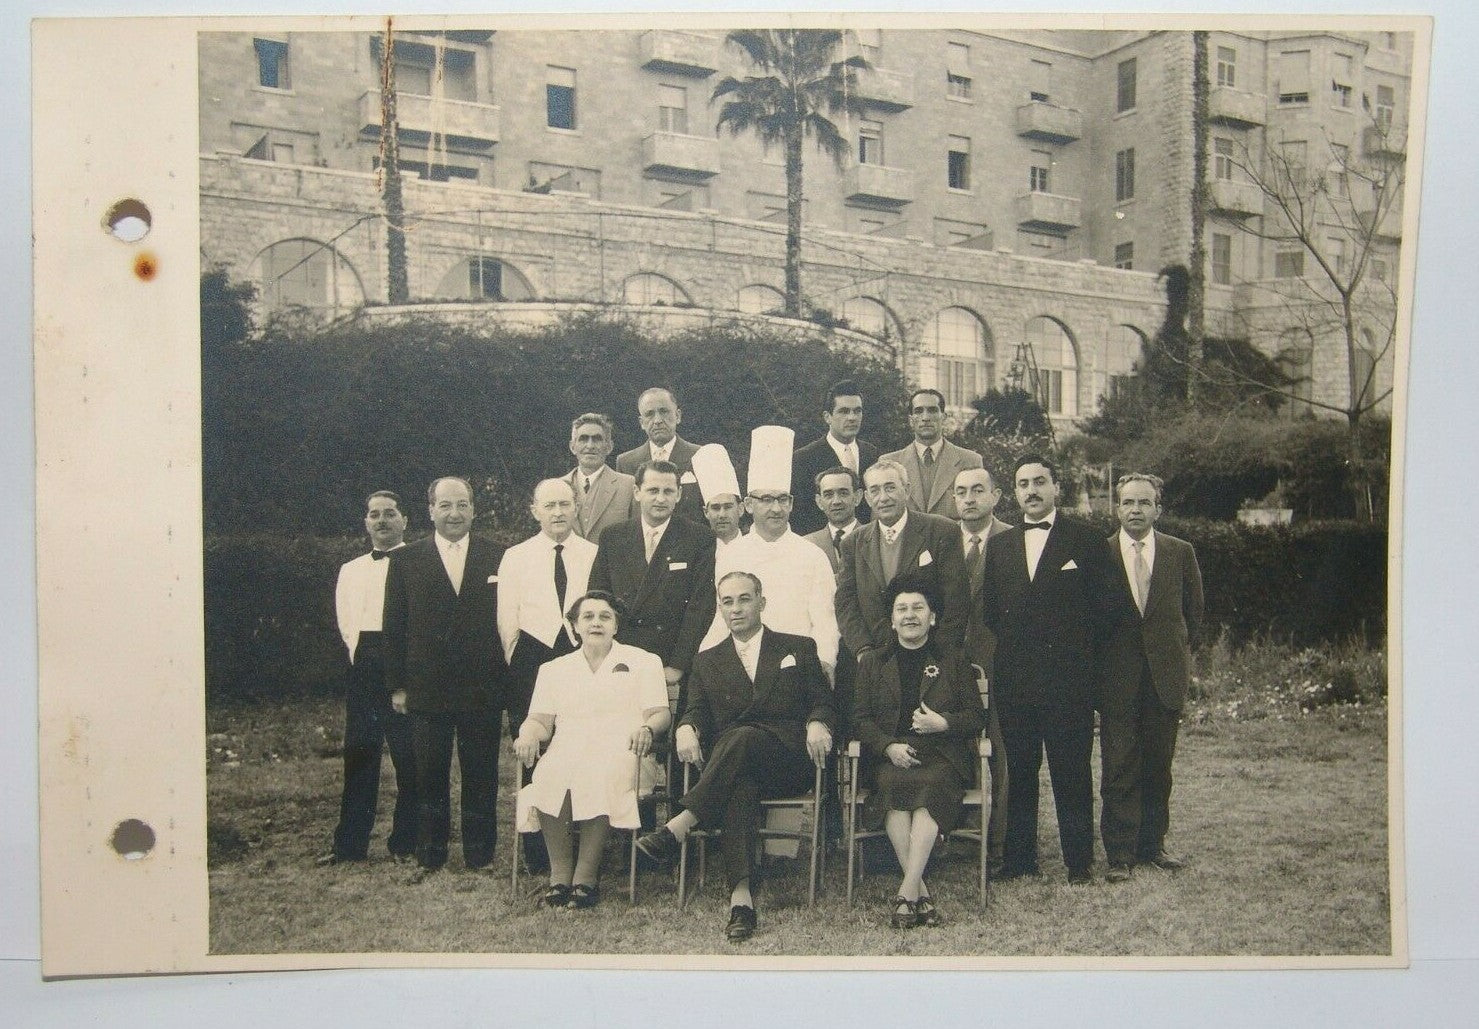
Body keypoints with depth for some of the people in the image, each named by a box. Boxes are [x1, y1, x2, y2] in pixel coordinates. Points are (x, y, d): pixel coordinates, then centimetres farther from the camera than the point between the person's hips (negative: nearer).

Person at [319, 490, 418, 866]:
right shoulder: (350, 570, 19)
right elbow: (346, 622, 14)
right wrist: (361, 654, -1)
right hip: (363, 664, 4)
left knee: (409, 758, -2)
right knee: (358, 755, 6)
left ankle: (406, 843, 8)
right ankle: (349, 844, 12)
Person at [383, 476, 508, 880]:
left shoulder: (497, 557, 3)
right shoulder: (405, 560, 4)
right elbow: (394, 627, 4)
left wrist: (506, 680, -2)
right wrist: (397, 685, 0)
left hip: (483, 690, 0)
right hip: (427, 690, 1)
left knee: (481, 778, 7)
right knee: (429, 778, 9)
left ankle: (479, 856, 19)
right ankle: (429, 855, 22)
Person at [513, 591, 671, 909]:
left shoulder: (643, 662, 18)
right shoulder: (553, 669, 25)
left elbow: (660, 714, 9)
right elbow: (540, 721, 17)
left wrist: (646, 729, -13)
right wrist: (528, 735, -6)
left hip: (620, 752, -2)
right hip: (567, 749, 2)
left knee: (600, 778, -37)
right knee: (548, 777, -34)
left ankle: (586, 875, -29)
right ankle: (560, 873, -26)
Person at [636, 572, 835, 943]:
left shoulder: (799, 649, 18)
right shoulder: (707, 661, 22)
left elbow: (823, 703, 12)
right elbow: (696, 713, 11)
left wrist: (817, 724, -12)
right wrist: (686, 728, -13)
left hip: (789, 764, -1)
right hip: (728, 768, 1)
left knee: (744, 736, -35)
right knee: (740, 783, -37)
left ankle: (678, 827, -40)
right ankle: (740, 894, -47)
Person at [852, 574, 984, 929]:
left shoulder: (954, 659, 16)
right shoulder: (873, 663, 18)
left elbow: (976, 717, 11)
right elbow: (860, 718, 10)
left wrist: (943, 723, -10)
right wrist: (888, 746, -10)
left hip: (942, 755, -1)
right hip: (891, 756, 1)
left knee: (933, 784, -35)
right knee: (892, 784, -34)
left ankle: (906, 892, -36)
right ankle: (921, 892, -32)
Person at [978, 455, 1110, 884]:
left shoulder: (1086, 539, 2)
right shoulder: (999, 546, 14)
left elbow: (1102, 605, -1)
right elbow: (989, 611, 15)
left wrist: (1080, 653, -4)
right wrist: (1002, 653, 5)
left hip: (1068, 676, -3)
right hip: (1013, 678, 4)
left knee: (1071, 771, 1)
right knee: (1018, 770, 8)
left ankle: (1079, 861, 11)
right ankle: (1018, 859, 17)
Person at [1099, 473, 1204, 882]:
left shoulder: (1181, 553, 5)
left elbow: (1193, 613, 13)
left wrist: (1178, 653, 9)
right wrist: (1101, 663, 1)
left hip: (1166, 674, 2)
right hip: (1118, 677, -2)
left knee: (1158, 765, 10)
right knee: (1119, 768, -1)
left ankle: (1152, 844, 23)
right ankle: (1120, 853, 5)